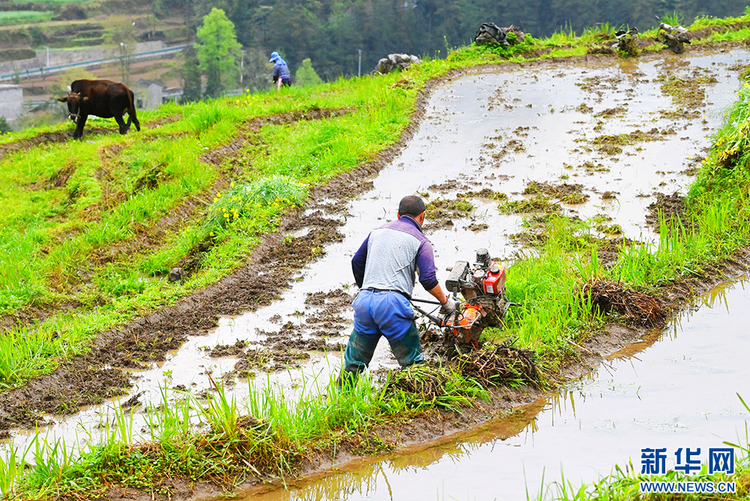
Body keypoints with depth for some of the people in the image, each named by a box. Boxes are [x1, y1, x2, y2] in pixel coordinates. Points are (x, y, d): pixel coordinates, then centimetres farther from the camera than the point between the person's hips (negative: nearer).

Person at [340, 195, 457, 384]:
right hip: (393, 303, -5)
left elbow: (356, 262, 29)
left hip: (364, 300, 5)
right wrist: (446, 301, 8)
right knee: (412, 362, 6)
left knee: (354, 361, 16)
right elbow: (428, 279, -6)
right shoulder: (420, 241, 5)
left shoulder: (378, 231, 22)